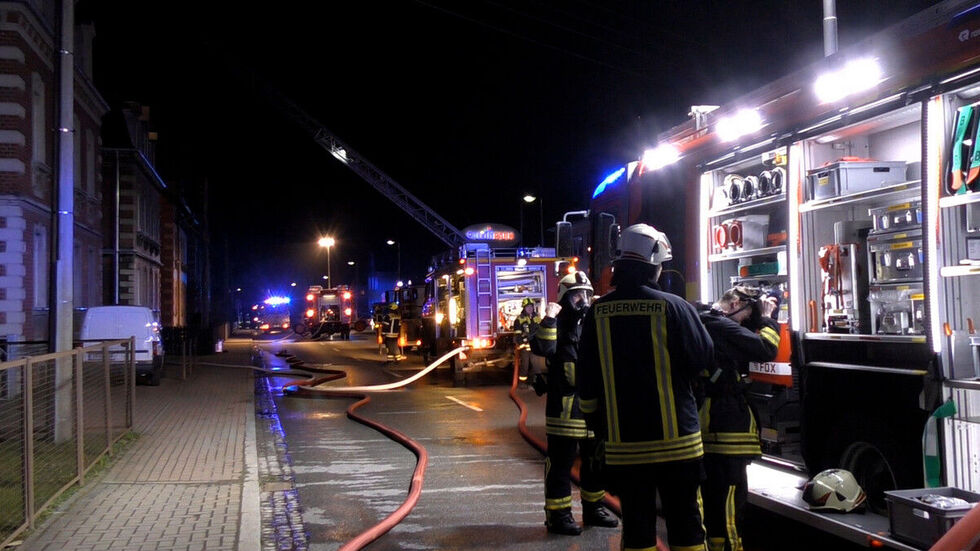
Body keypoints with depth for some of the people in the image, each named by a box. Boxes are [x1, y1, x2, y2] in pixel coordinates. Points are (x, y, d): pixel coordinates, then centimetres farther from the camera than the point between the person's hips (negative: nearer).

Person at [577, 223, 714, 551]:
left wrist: (595, 423, 17)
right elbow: (704, 356, -2)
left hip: (623, 441, 2)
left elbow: (586, 381, 4)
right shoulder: (673, 306, -11)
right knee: (684, 521, 10)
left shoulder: (598, 312, -1)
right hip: (675, 437, -2)